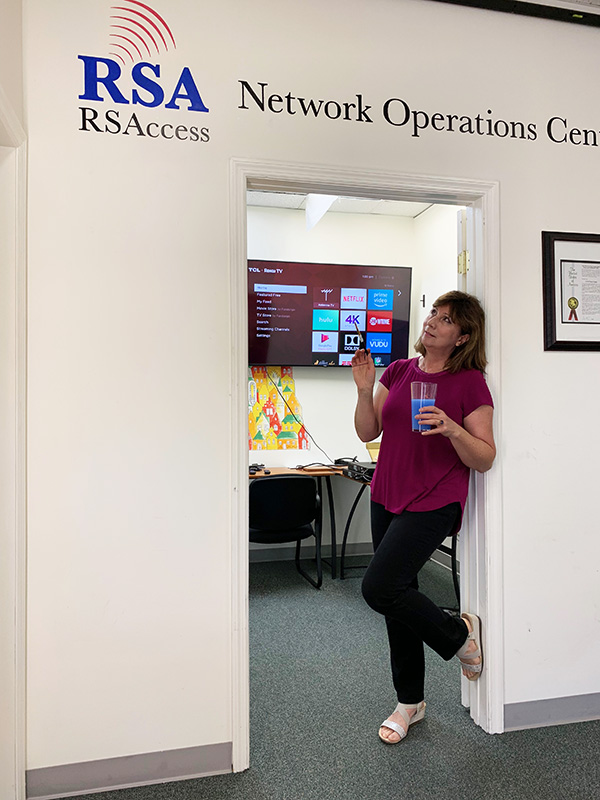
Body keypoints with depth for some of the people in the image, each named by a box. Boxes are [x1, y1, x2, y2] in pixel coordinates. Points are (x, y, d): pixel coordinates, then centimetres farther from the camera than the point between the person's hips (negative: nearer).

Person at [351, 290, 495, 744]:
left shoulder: (471, 383, -8)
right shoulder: (399, 371, 6)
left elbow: (484, 459, -8)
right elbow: (368, 432, 6)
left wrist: (452, 429, -25)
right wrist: (365, 388, -9)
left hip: (434, 502, -6)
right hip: (387, 497, 6)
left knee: (380, 588, -15)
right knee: (398, 595, 13)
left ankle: (460, 633, 15)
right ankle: (410, 702, 34)